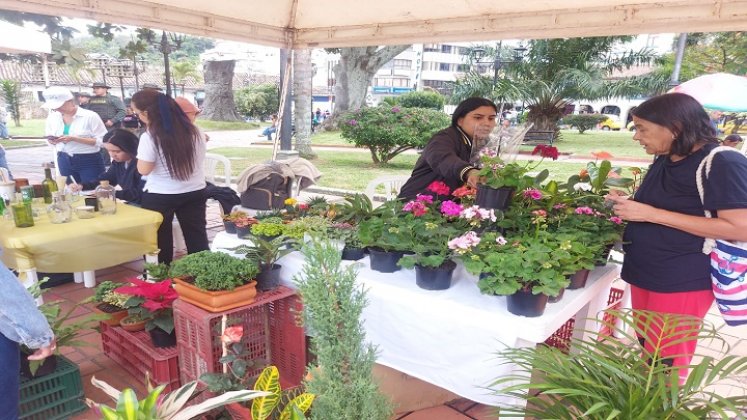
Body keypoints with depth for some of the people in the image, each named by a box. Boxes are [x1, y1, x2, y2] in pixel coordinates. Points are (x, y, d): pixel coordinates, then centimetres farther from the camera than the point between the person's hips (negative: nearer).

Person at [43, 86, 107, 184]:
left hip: (89, 161, -5)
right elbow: (50, 139, 17)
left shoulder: (90, 116, -12)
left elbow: (102, 141, -16)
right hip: (64, 160, 5)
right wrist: (53, 141, -8)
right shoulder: (52, 117, 6)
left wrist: (74, 139, -22)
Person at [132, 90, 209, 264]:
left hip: (160, 196, -4)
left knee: (160, 240, 14)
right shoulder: (193, 130, -1)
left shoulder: (150, 137, -18)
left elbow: (143, 170, -14)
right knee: (197, 236, 14)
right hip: (195, 191, 5)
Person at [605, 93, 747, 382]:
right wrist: (629, 204, 3)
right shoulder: (664, 161, 8)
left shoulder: (723, 164, -17)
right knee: (646, 349, 18)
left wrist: (651, 213, -25)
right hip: (644, 272, 8)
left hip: (683, 282, -8)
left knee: (664, 362, 3)